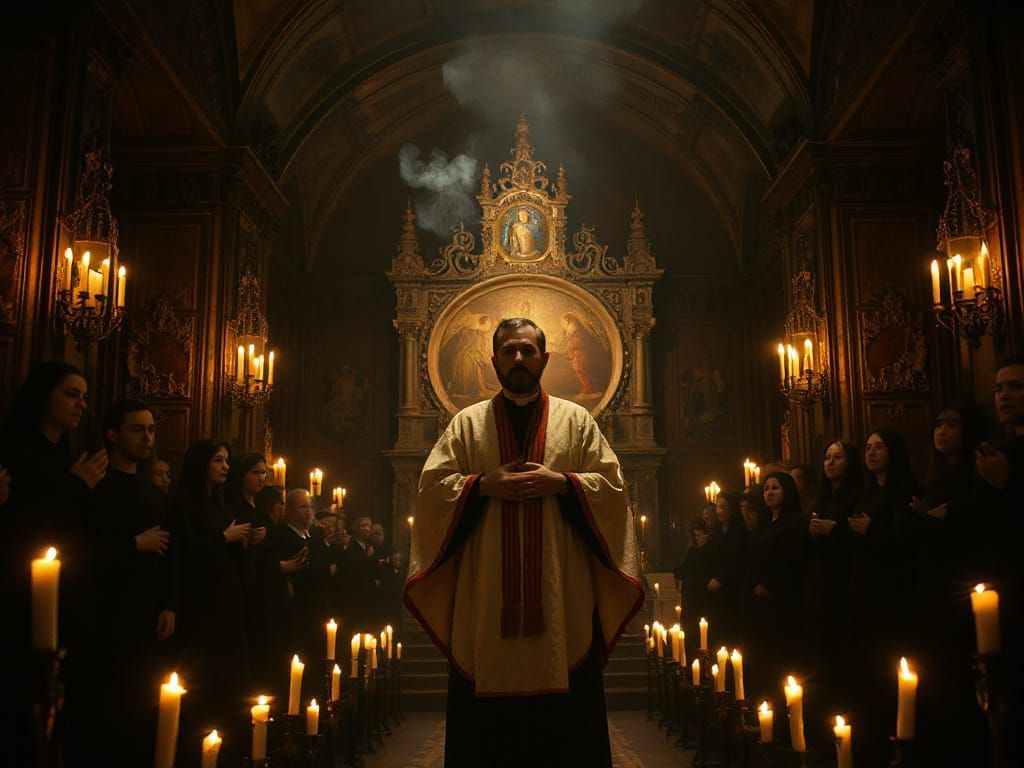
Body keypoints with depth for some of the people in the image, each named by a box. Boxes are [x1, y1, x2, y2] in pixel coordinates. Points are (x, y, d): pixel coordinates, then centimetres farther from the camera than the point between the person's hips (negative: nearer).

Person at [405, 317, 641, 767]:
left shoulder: (576, 421, 10)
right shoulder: (467, 423, 10)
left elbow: (611, 485, 3)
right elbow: (432, 487, 3)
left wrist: (559, 483, -12)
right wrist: (484, 485, -11)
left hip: (561, 596, 0)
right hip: (484, 596, 0)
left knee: (568, 714, 4)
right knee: (486, 726, 4)